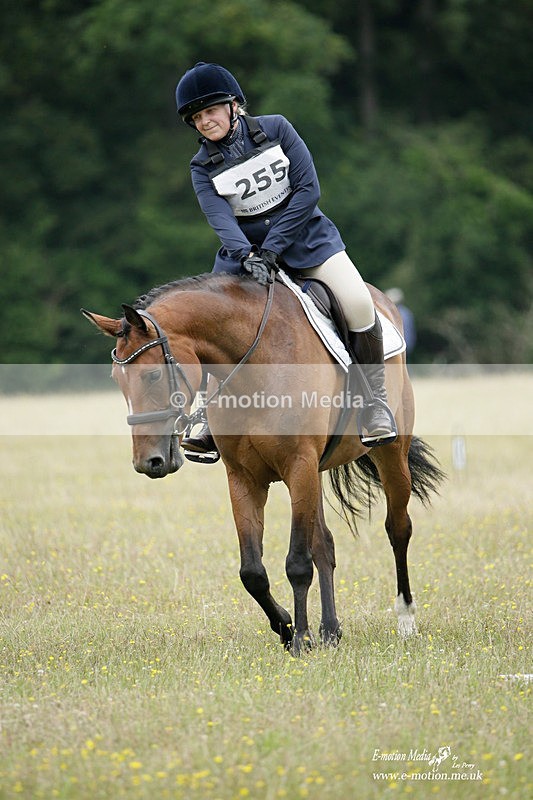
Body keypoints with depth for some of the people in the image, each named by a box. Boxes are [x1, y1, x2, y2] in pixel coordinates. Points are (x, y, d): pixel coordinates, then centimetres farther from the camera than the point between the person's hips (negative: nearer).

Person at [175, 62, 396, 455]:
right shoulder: (204, 167, -3)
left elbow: (308, 189, -12)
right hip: (245, 250, 2)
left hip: (307, 237, -2)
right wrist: (248, 257, -38)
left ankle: (376, 403, -11)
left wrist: (272, 249, -19)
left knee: (358, 303, -25)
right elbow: (222, 220, -18)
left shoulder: (276, 129, -7)